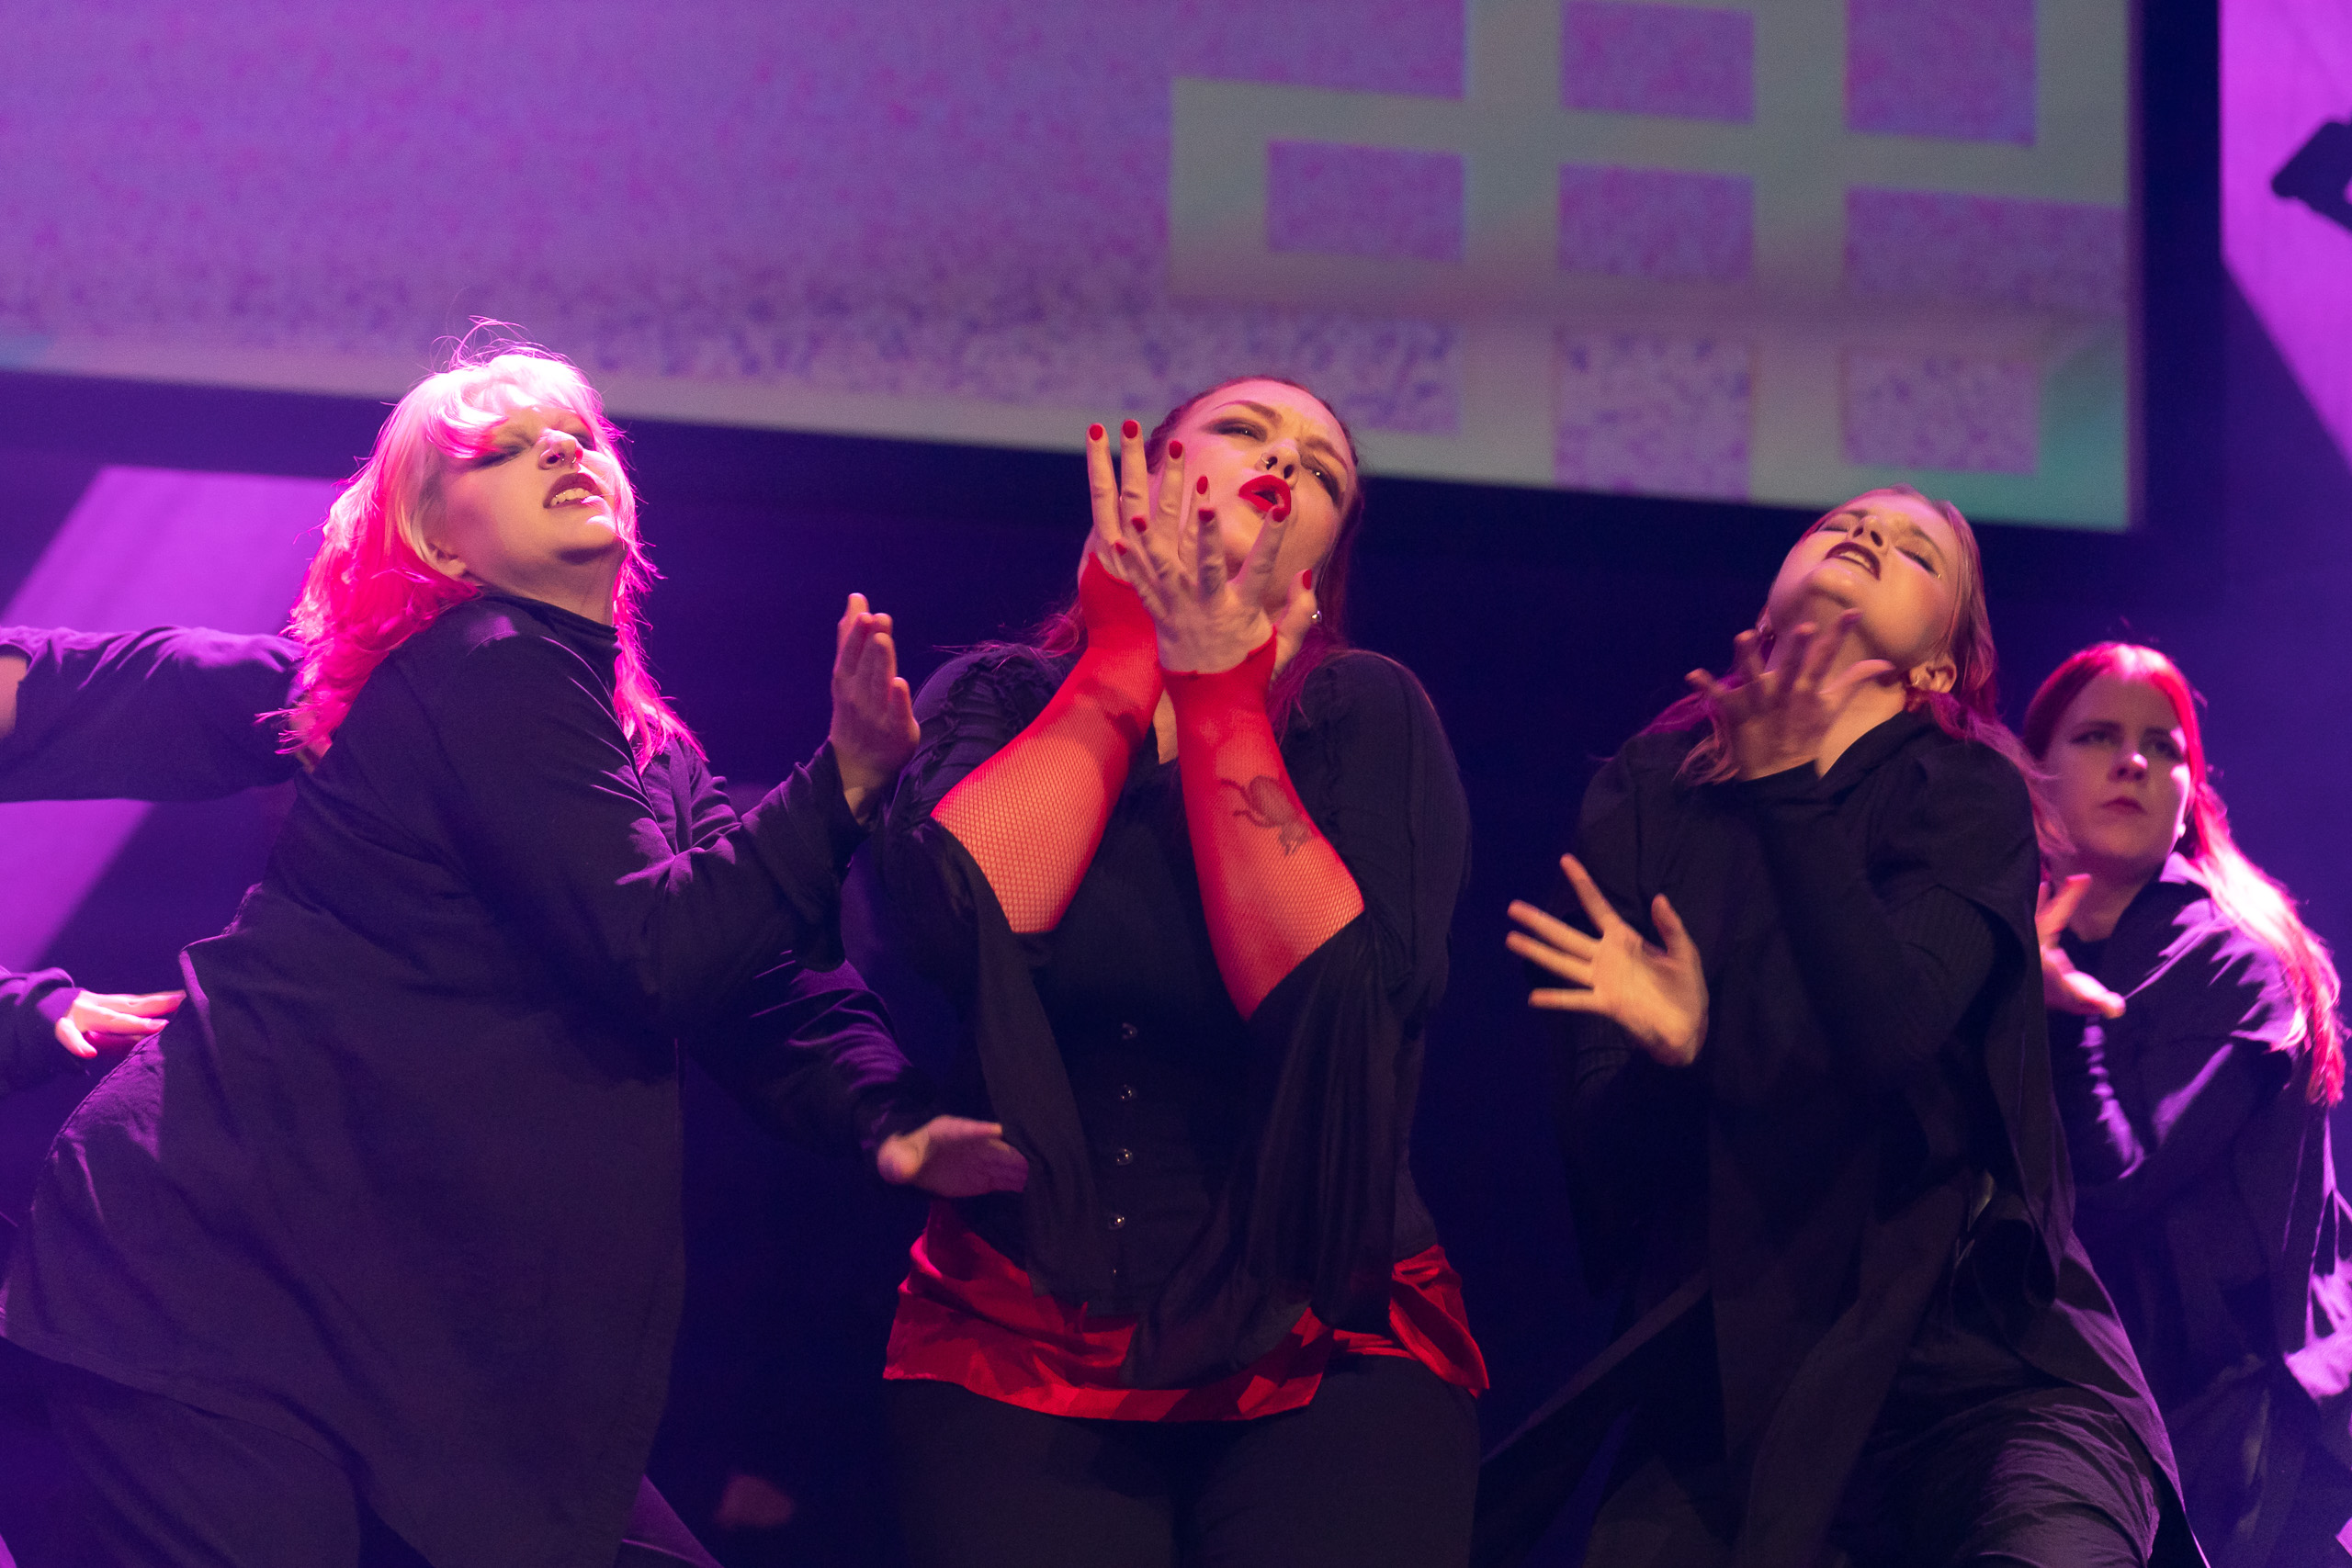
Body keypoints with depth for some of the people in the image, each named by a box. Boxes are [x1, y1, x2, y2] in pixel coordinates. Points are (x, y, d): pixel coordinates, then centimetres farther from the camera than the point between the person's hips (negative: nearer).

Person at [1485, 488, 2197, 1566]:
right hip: (1726, 1379, 3)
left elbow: (1891, 1031, -17)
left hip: (1968, 1353, -3)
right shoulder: (1643, 800, 8)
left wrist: (1788, 792, -17)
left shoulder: (1967, 796, 1)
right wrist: (1673, 1055, -19)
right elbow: (1596, 1147, 3)